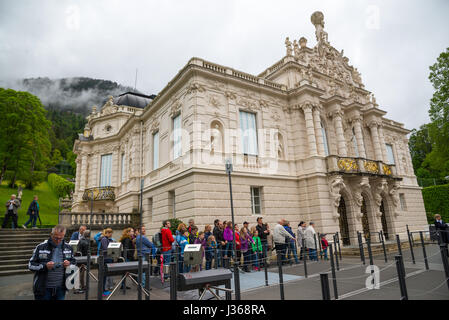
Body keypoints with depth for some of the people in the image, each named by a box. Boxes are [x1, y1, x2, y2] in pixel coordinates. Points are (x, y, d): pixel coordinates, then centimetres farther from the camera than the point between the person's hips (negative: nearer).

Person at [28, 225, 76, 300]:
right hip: (43, 289, -2)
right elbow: (31, 265, -4)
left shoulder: (68, 248, 3)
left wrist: (69, 264, -10)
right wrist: (45, 266, -21)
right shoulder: (40, 247, -6)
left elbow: (74, 262, 13)